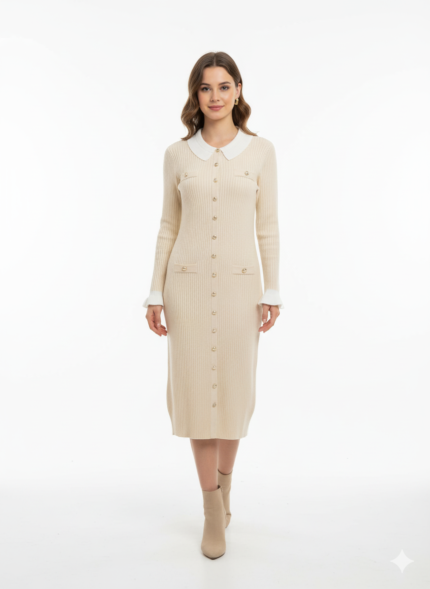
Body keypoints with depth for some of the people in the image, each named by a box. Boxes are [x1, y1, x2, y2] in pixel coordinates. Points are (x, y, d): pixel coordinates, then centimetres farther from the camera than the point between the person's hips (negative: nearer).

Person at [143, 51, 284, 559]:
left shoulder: (260, 150, 3)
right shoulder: (177, 154, 5)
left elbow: (268, 226, 3)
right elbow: (168, 227, 6)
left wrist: (272, 292, -3)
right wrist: (155, 294, 2)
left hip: (240, 284, 0)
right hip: (187, 283, 0)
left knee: (233, 391, 9)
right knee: (196, 391, 1)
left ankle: (222, 484, 37)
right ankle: (214, 511, 16)